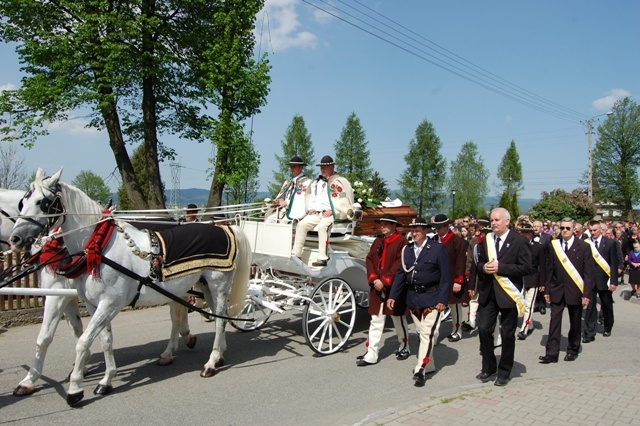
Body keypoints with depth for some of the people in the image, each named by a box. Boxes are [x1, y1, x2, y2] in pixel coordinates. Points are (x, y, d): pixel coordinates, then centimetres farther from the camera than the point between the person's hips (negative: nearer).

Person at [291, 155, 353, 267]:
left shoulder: (339, 182, -1)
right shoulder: (317, 182, 22)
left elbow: (344, 200, -10)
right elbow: (310, 196, 30)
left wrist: (332, 211, -18)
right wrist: (311, 208, 12)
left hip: (332, 214, -7)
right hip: (316, 213, 7)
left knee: (322, 226, -34)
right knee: (302, 224, -11)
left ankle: (322, 258, -34)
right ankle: (296, 254, -8)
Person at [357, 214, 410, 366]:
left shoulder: (402, 242, -9)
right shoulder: (377, 242, 10)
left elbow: (399, 265, -16)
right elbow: (369, 260, 6)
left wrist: (384, 281, -18)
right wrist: (374, 279, -9)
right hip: (377, 287, 5)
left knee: (398, 319, 12)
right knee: (376, 321, 5)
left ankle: (404, 347, 32)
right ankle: (371, 354, 9)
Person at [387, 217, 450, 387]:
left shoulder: (438, 249, -8)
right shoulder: (407, 250, 6)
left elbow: (446, 276, -9)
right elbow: (401, 274, 7)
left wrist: (443, 299, -14)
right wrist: (393, 296, 2)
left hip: (432, 298, -5)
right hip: (413, 298, 5)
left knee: (428, 333, -9)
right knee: (421, 333, 14)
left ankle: (421, 369, -6)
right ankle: (429, 365, 28)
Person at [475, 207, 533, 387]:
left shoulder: (519, 241, -8)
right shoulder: (486, 240, 8)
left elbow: (527, 268, -14)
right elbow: (479, 262, 15)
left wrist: (500, 268, -21)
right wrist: (483, 267, -9)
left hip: (508, 293, -4)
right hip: (487, 292, 4)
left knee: (507, 334, 7)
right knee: (484, 329, 4)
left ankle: (504, 371, 24)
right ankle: (488, 367, 22)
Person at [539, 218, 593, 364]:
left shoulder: (583, 247, -4)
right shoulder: (554, 245, 3)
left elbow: (588, 272, -5)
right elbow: (550, 269, 6)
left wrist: (586, 293, -10)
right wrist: (547, 289, 4)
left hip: (575, 291, -2)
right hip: (557, 291, 2)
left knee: (575, 323, 12)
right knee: (554, 322, -2)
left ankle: (573, 350, 28)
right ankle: (552, 353, 0)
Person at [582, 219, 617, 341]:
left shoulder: (610, 243, -2)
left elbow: (614, 264, -3)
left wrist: (613, 281, -8)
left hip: (604, 280, 0)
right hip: (590, 280, 0)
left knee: (607, 306, 16)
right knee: (590, 307, -1)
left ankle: (607, 329, 38)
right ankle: (589, 334, 4)